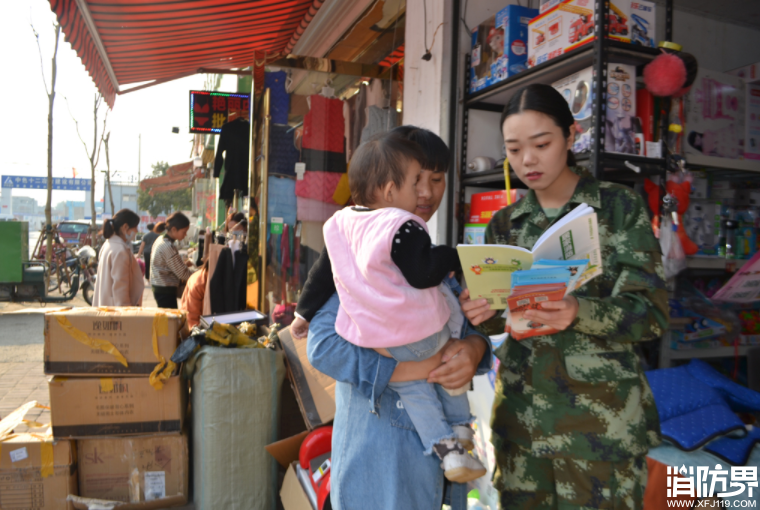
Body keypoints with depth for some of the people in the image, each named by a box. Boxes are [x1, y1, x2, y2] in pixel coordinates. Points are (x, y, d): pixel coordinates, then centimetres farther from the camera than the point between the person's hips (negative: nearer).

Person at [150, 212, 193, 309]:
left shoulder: (160, 240, 8)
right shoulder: (168, 247, -22)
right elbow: (182, 273, -18)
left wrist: (184, 264, 9)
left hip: (158, 287, 10)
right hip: (166, 290, -10)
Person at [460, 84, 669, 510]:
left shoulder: (621, 208, -4)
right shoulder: (505, 224, 6)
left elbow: (652, 313, -9)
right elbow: (499, 317, 8)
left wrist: (579, 314, -28)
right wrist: (484, 313, -15)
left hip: (601, 416, -3)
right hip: (520, 411, 4)